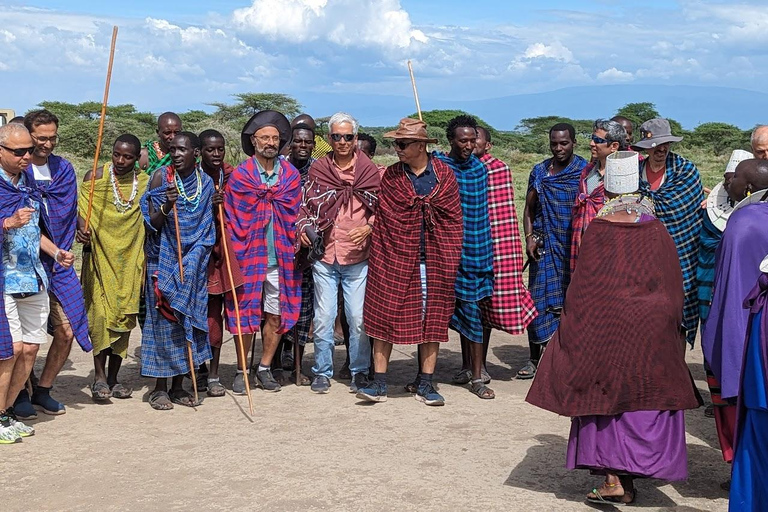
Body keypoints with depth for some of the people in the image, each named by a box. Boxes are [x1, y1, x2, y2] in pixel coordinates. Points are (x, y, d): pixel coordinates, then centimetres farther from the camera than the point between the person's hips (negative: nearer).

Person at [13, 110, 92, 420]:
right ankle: (19, 394, 16)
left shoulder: (64, 169, 10)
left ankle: (42, 391, 22)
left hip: (57, 264, 5)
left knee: (67, 332, 4)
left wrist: (59, 254, 1)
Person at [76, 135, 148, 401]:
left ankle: (113, 377, 15)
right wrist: (82, 230, -21)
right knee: (100, 312, -11)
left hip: (130, 259, 3)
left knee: (125, 316, 5)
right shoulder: (95, 177, 0)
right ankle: (99, 375, -2)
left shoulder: (145, 182, 6)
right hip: (100, 255, -3)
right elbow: (81, 210, -3)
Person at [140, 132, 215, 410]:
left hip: (193, 264, 3)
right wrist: (167, 206, -26)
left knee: (187, 319, 6)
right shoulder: (161, 176, -6)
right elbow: (152, 224, -8)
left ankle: (178, 386, 16)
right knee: (164, 320, -2)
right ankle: (160, 389, 8)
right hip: (164, 261, -3)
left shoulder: (206, 182, 4)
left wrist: (218, 205, -5)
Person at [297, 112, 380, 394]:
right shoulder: (317, 171, 6)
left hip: (358, 258, -1)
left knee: (359, 318, 1)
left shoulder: (370, 171, 3)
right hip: (324, 257, 1)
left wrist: (368, 227, -10)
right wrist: (304, 229, -4)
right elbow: (305, 207, 14)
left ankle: (359, 371, 16)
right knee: (323, 318, 4)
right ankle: (322, 371, 17)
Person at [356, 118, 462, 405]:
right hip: (395, 257, 0)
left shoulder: (445, 175, 2)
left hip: (435, 260, 1)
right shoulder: (390, 177, 2)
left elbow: (455, 219, 5)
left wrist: (452, 259, 1)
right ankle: (379, 384, 7)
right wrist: (379, 258, -6)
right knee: (385, 316, -1)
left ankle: (425, 384, 16)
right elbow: (383, 219, 0)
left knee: (432, 319, 6)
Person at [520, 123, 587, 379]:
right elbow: (529, 208, 16)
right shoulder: (540, 172, 10)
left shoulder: (585, 171, 0)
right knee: (539, 299, 1)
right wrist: (529, 237, 2)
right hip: (545, 246, 3)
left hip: (574, 248, -3)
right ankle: (535, 358, 12)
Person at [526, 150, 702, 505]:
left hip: (605, 327, -3)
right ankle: (631, 475, 18)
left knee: (606, 397, 7)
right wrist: (670, 323, 15)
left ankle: (614, 479, 2)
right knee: (643, 400, 12)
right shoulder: (656, 230, -1)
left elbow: (582, 287, -8)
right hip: (653, 331, 3)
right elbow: (674, 286, 4)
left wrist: (573, 325, 3)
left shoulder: (598, 230, -10)